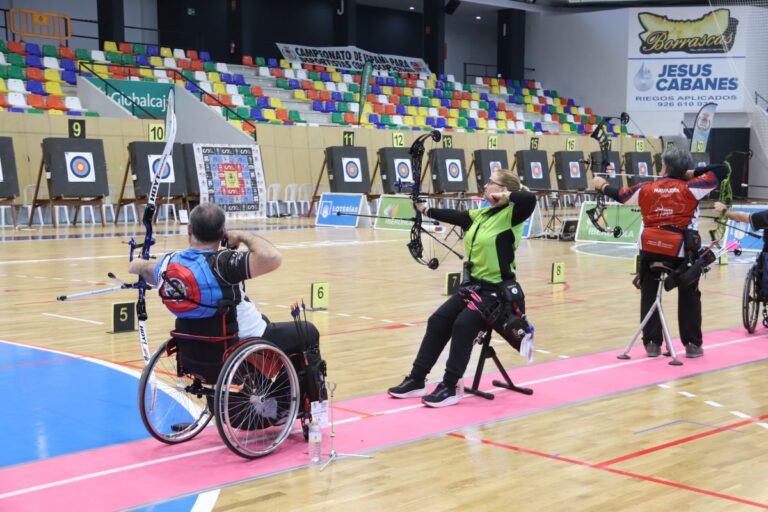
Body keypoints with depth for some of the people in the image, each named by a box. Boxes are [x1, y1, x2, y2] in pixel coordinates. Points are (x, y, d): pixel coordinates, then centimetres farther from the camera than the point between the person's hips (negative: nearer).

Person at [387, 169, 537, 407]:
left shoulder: (510, 216, -13)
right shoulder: (480, 215, 10)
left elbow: (529, 199, -31)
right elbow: (453, 216, 22)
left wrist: (505, 197, -21)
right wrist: (426, 210, 27)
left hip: (497, 291, -8)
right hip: (473, 285, 8)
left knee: (463, 325, -25)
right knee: (438, 321, -1)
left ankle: (449, 388, -16)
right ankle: (416, 380, 5)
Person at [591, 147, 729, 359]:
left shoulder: (646, 189, 4)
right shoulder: (690, 189, -3)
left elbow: (619, 195, 20)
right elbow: (722, 171, -2)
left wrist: (602, 186, 39)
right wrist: (693, 173, 4)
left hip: (651, 251, 2)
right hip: (681, 252, -1)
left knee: (649, 296, 12)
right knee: (689, 297, 12)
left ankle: (652, 343, 13)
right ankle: (692, 344, 13)